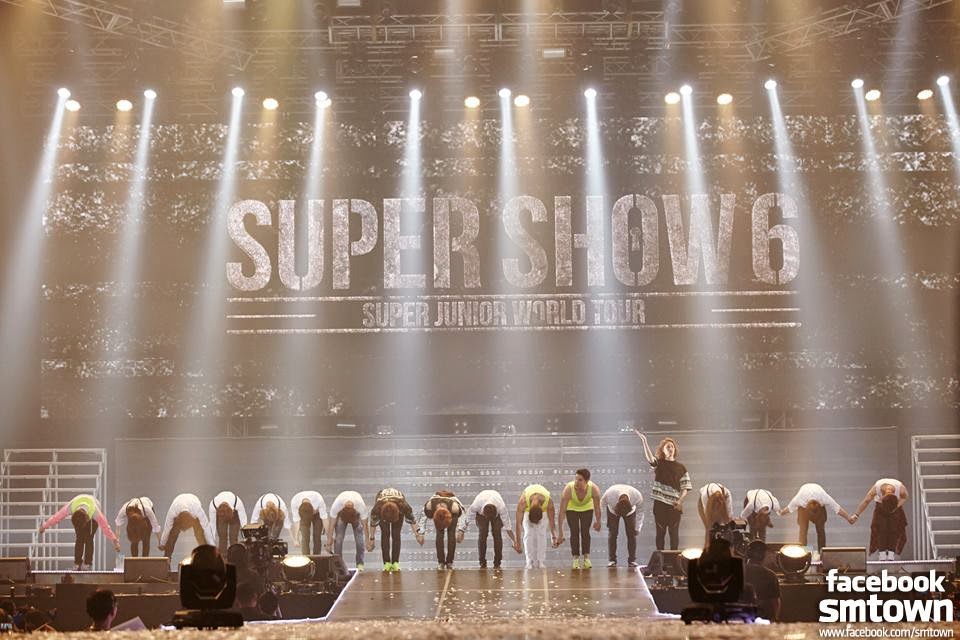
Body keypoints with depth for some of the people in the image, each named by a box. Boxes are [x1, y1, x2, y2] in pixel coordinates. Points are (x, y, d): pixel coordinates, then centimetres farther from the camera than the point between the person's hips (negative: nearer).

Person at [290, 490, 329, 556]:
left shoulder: (319, 500, -39)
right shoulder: (294, 502, -36)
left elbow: (324, 518, -31)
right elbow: (296, 520, -29)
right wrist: (296, 539, -28)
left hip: (317, 514, -1)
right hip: (302, 515, 1)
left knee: (317, 537, -10)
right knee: (305, 537, -14)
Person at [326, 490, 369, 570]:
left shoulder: (361, 506, -41)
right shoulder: (335, 506, -40)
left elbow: (365, 525, -28)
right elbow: (332, 524, -28)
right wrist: (329, 539, -22)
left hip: (356, 512, 0)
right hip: (341, 512, 0)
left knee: (359, 537, -12)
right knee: (339, 537, -12)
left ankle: (360, 563, -3)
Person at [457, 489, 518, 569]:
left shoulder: (502, 507, -41)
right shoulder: (475, 505, -42)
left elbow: (507, 526, -30)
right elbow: (467, 518, -25)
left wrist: (514, 541, -27)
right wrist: (460, 531, -21)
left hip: (497, 512, 0)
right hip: (480, 513, 0)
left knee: (497, 534, -16)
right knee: (482, 534, -16)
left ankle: (497, 563, -8)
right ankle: (482, 563, -7)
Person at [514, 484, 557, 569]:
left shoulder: (549, 502, -38)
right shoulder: (522, 501, -41)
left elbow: (551, 520, -24)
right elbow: (518, 522, -34)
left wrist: (554, 537, -18)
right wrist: (517, 541, -31)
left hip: (543, 507, 1)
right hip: (527, 508, 0)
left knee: (541, 533, -13)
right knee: (529, 533, -15)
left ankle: (540, 562, -10)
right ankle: (530, 562, -10)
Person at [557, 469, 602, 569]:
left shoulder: (594, 489, -37)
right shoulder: (568, 489, -40)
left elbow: (597, 508, -18)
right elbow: (562, 511, -36)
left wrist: (597, 522, -6)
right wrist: (560, 532, -36)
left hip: (587, 508, 1)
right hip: (572, 509, -1)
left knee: (585, 531, -8)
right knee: (574, 532, -10)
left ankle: (586, 558, -2)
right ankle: (575, 558, -6)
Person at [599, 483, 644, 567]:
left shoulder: (638, 497, -38)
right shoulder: (609, 494, -41)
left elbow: (640, 512, -17)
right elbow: (602, 504, -17)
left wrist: (637, 528, -12)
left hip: (630, 511, 0)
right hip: (612, 510, 0)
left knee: (631, 534, -9)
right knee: (612, 533, -10)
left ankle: (632, 560, -4)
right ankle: (612, 560, -5)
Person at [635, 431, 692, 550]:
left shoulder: (681, 468, 9)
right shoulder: (659, 464, 5)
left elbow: (686, 487, 7)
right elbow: (649, 458, -17)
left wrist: (680, 501, -9)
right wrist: (644, 441, -30)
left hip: (674, 505, 1)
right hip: (660, 503, -1)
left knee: (674, 532, 2)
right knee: (660, 532, 2)